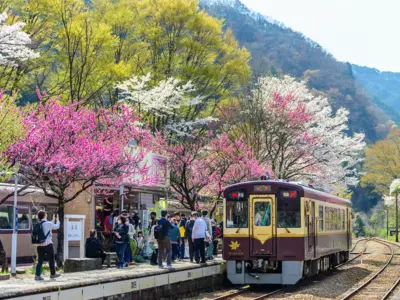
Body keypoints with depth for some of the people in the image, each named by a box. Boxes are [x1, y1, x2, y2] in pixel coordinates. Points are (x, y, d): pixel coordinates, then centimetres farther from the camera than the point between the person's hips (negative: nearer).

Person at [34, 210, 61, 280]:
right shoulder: (48, 224, -11)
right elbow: (57, 226, 6)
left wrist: (53, 220, 33)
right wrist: (57, 220, 26)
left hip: (39, 245, 5)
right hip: (48, 244, -5)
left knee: (40, 260, 5)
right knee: (51, 260, 11)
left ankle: (37, 275, -2)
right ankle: (53, 274, 21)